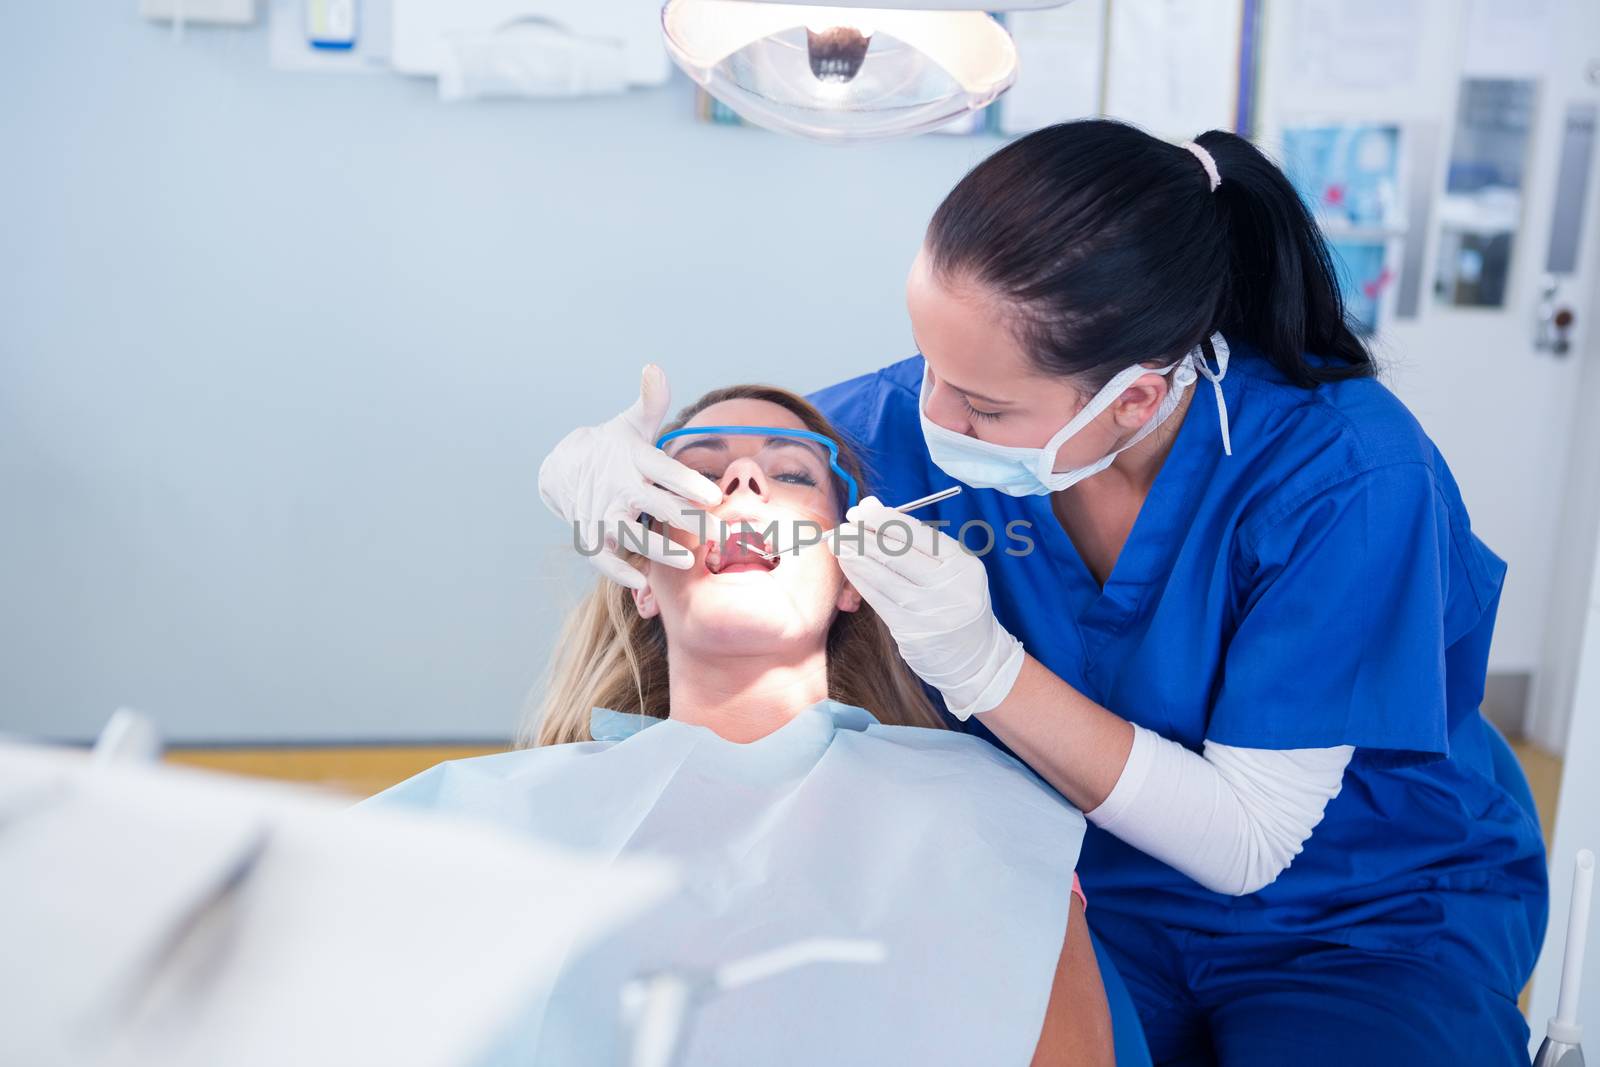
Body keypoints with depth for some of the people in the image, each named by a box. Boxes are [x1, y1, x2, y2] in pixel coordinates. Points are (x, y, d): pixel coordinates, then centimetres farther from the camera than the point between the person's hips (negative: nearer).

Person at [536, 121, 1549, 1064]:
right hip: (1091, 896, 2)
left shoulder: (1347, 474, -27)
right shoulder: (929, 409, -16)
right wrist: (600, 460, -27)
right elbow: (703, 469, -2)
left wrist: (981, 667, -34)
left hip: (1369, 926, -2)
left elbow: (1242, 842, -23)